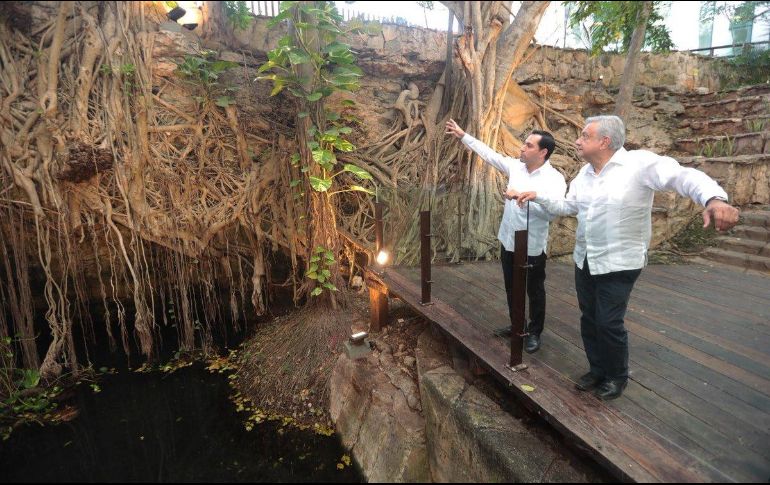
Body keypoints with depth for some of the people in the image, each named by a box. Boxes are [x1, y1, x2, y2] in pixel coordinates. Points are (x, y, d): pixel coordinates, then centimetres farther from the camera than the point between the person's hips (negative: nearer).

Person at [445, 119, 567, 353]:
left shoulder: (554, 179, -15)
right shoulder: (515, 166, 2)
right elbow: (489, 154, 8)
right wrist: (463, 135, 9)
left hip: (533, 247, -6)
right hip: (508, 242, 6)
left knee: (534, 292, 10)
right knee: (511, 288, 19)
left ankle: (534, 333, 27)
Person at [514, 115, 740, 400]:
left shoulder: (639, 163, -16)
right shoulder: (584, 173, 7)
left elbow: (683, 176, -28)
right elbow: (567, 206, 15)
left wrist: (714, 199, -47)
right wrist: (537, 196, 4)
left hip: (619, 263, -7)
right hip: (584, 260, 7)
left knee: (609, 323, 0)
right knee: (589, 319, 15)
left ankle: (617, 377, 27)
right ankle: (597, 370, 35)